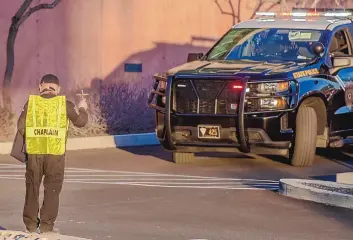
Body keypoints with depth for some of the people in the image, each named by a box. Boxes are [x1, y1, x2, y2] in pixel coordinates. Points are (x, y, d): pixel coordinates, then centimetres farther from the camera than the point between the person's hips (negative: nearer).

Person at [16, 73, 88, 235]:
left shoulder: (31, 102, 1)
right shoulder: (64, 104, -1)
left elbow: (21, 127, -3)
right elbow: (80, 122, 9)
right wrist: (82, 109, 28)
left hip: (34, 152, 1)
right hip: (56, 153, -1)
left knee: (32, 188, 12)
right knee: (52, 190, 6)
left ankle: (31, 225, 17)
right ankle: (46, 226, 5)